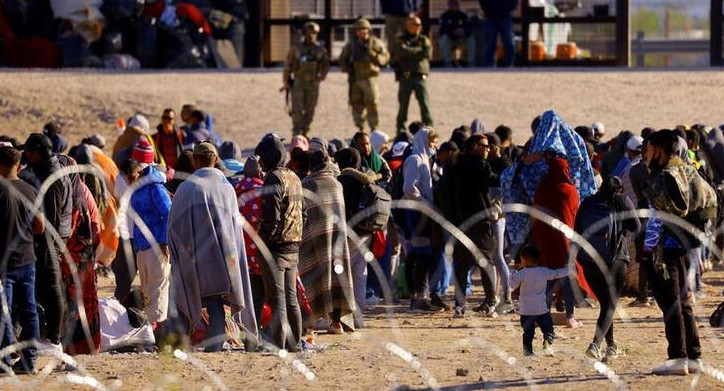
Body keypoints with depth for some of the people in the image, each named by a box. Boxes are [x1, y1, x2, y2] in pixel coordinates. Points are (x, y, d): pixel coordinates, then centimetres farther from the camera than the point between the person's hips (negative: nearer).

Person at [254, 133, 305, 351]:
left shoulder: (273, 178, -14)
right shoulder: (294, 178, 13)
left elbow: (271, 216, -20)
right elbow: (303, 212, 18)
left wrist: (260, 239, -10)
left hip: (275, 246, -8)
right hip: (293, 247, 8)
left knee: (277, 299, -6)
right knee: (291, 298, 14)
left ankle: (278, 343, -8)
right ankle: (294, 342, 18)